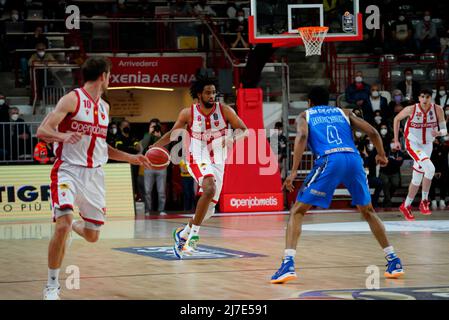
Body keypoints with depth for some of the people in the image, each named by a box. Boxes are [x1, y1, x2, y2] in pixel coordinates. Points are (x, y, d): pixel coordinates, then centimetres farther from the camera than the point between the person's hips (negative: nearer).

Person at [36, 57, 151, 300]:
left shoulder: (104, 107, 15)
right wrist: (64, 136, -35)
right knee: (63, 225, -23)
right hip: (69, 170, -6)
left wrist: (131, 158, 20)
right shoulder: (72, 99, -7)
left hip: (94, 174, 6)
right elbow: (42, 131, -15)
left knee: (92, 236, 7)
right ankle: (52, 285, -9)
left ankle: (73, 226, 43)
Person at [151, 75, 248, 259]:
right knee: (210, 189, -33)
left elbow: (245, 131, -4)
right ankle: (194, 234, -24)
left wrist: (234, 137, -26)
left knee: (208, 210, 5)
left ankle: (183, 233, 31)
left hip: (217, 163, 3)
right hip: (197, 160, -3)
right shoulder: (188, 113, -7)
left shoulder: (224, 111, -7)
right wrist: (153, 148, -4)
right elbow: (172, 134, 7)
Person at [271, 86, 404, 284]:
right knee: (367, 211, 25)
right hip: (353, 159, 3)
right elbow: (372, 132, 20)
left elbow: (302, 136, -1)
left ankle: (288, 265, -13)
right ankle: (394, 262, 23)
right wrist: (381, 155, 38)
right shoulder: (343, 113, 30)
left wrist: (293, 172, -7)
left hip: (329, 161, -3)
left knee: (297, 211, 6)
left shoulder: (305, 116, 22)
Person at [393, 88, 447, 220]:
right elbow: (396, 119, -1)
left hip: (427, 145, 4)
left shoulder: (437, 110, -13)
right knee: (430, 168, -26)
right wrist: (396, 140, -1)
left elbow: (444, 130, -8)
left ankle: (406, 206, 27)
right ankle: (424, 201, -12)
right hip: (413, 144, -4)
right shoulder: (411, 109, -18)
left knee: (417, 179, 11)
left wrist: (438, 133, -32)